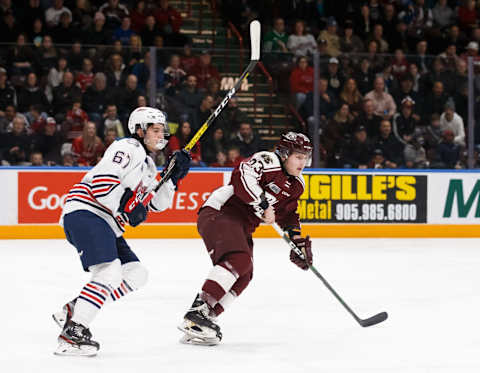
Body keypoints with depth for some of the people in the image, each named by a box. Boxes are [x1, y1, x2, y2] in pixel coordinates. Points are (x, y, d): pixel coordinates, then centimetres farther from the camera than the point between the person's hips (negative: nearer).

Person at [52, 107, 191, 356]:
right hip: (84, 213, -10)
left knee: (135, 275, 6)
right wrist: (127, 207, -16)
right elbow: (101, 183, -19)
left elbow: (156, 204, 23)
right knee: (109, 272, -24)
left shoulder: (148, 165, 24)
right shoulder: (128, 149, -8)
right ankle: (73, 331, -26)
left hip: (107, 223, 10)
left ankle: (73, 310, 6)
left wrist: (174, 175, 13)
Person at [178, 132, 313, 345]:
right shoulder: (268, 160, -12)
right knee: (238, 260, -29)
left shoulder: (296, 185, 16)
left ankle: (201, 323, -2)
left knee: (242, 277, -2)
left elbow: (288, 215, 26)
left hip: (242, 227, 10)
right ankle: (196, 313, -34)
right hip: (219, 213, -10)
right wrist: (262, 205, -29)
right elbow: (241, 176, -28)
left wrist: (299, 243, 15)